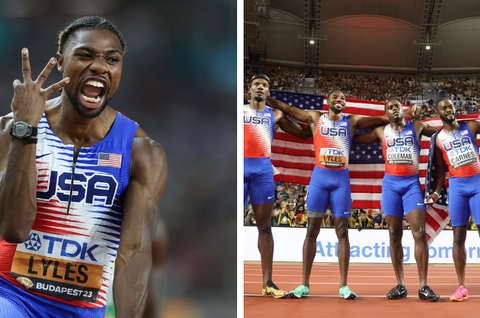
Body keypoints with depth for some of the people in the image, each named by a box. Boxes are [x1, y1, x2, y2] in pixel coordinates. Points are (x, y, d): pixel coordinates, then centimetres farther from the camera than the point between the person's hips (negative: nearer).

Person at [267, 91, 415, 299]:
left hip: (341, 179, 1)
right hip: (319, 176, 0)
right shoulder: (315, 118, 10)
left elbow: (383, 119, 12)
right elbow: (285, 108, 12)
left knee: (342, 231, -2)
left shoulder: (352, 121, 11)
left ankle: (343, 286, 0)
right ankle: (304, 285, 0)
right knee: (312, 229, -2)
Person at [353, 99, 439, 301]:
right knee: (395, 235, 0)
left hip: (412, 183, -1)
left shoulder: (417, 127, 11)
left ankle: (423, 287, -12)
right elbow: (355, 139, 22)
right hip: (391, 184, 2)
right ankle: (400, 286, 7)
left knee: (420, 233, -13)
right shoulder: (382, 132, 13)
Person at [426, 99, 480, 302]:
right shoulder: (438, 139, 8)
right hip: (456, 186, 1)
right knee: (458, 236, -1)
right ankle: (461, 287, 1)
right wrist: (437, 192, 1)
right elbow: (440, 170, 11)